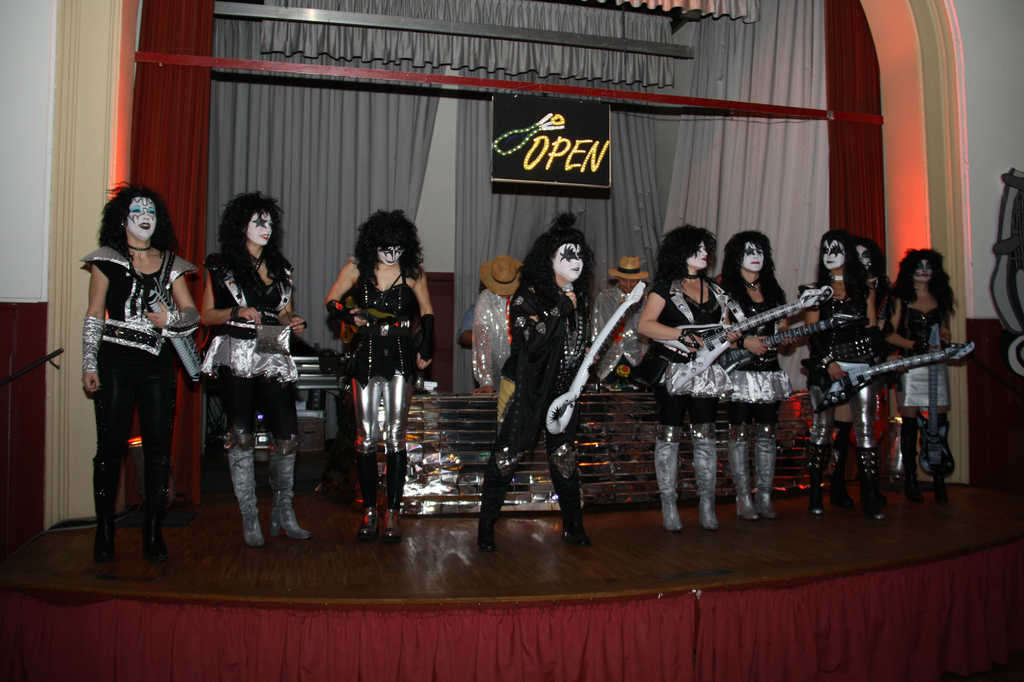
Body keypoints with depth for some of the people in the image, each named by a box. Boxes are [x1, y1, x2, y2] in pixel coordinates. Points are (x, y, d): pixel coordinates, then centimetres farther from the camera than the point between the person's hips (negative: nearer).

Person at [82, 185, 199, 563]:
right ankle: (104, 531, 11)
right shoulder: (107, 260, 7)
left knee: (159, 447, 1)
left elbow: (192, 313, 10)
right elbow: (94, 315, 5)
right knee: (111, 445, -1)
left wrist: (170, 318, -12)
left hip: (158, 365, 3)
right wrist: (89, 365, -1)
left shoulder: (170, 263, 14)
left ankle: (153, 532, 10)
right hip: (116, 362, -2)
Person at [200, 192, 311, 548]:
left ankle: (283, 513, 12)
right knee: (241, 435, -6)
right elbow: (207, 315, 4)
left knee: (287, 436, -3)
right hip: (236, 357, -3)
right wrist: (237, 312, -13)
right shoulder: (221, 265, 6)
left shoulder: (280, 267, 17)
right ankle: (250, 519, 4)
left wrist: (294, 322, 1)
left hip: (273, 357, 3)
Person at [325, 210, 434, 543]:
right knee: (366, 437, 1)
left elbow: (427, 312, 13)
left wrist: (426, 348, 4)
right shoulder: (357, 269, 4)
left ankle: (393, 513, 4)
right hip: (367, 355, 1)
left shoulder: (412, 272, 2)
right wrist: (349, 315, -4)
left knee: (395, 437, -3)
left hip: (400, 357, -1)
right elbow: (332, 300, 15)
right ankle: (369, 511, 12)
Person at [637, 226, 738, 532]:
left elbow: (725, 332, 19)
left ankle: (708, 506, 13)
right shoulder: (665, 286, -2)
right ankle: (668, 506, 9)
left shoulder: (715, 291, 15)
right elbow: (645, 325, -13)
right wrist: (683, 334, -21)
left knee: (705, 436, 4)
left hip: (706, 373, 5)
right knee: (669, 435, -1)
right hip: (672, 371, -4)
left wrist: (731, 337, -5)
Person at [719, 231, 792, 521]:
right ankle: (743, 499, 6)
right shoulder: (726, 289, -2)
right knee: (739, 434, -1)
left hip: (768, 369, 5)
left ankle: (765, 497, 14)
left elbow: (781, 327, 20)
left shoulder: (772, 289, 15)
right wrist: (744, 342, -17)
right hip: (739, 369, -5)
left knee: (767, 434, 6)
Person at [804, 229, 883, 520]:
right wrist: (828, 362, -10)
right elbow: (812, 332, 3)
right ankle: (815, 494, 7)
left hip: (860, 364, 1)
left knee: (864, 427, -3)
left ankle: (870, 496, 1)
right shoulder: (817, 291, 10)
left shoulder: (864, 290, 12)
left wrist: (875, 361, -4)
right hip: (824, 365, 0)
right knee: (822, 426, 0)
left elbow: (871, 329, 9)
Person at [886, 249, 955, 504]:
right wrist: (918, 346, -14)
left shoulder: (940, 299, 14)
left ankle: (939, 481, 5)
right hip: (910, 366, -3)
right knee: (909, 422, 0)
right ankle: (910, 480, 8)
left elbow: (945, 332, 21)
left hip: (936, 366, 3)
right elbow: (890, 334, -3)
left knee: (940, 422, -1)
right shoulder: (901, 299, 3)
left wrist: (943, 340, -2)